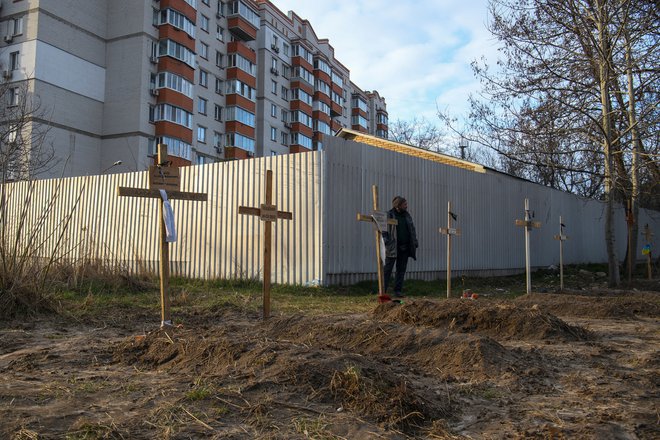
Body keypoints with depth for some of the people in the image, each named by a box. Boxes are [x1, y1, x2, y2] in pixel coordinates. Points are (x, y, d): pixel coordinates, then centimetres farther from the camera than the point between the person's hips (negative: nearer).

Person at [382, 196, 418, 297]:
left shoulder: (407, 215, 12)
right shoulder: (389, 215, -5)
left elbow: (412, 229, 18)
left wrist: (415, 241, 9)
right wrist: (386, 241, -17)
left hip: (405, 248, 6)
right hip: (392, 247, -5)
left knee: (401, 270, 7)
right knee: (387, 269, -4)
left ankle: (398, 290, 15)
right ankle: (383, 291, -1)